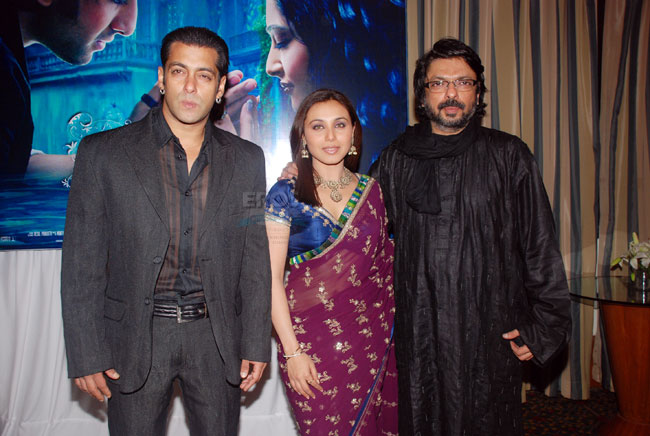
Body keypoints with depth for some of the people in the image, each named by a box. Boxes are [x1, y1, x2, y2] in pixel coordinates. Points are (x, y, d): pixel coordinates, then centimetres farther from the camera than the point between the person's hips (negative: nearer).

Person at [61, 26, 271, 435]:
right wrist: (86, 355, -6)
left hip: (217, 337, 2)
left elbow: (256, 259, 4)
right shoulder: (103, 152, -4)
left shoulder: (247, 159, 2)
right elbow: (82, 262, -3)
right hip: (136, 339, -1)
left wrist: (256, 344, 2)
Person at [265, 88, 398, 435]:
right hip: (311, 340, -3)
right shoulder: (286, 195, -6)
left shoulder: (371, 190, 5)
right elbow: (272, 277, -8)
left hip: (371, 336, 3)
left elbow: (384, 258, 12)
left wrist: (387, 322, 3)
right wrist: (292, 351, -12)